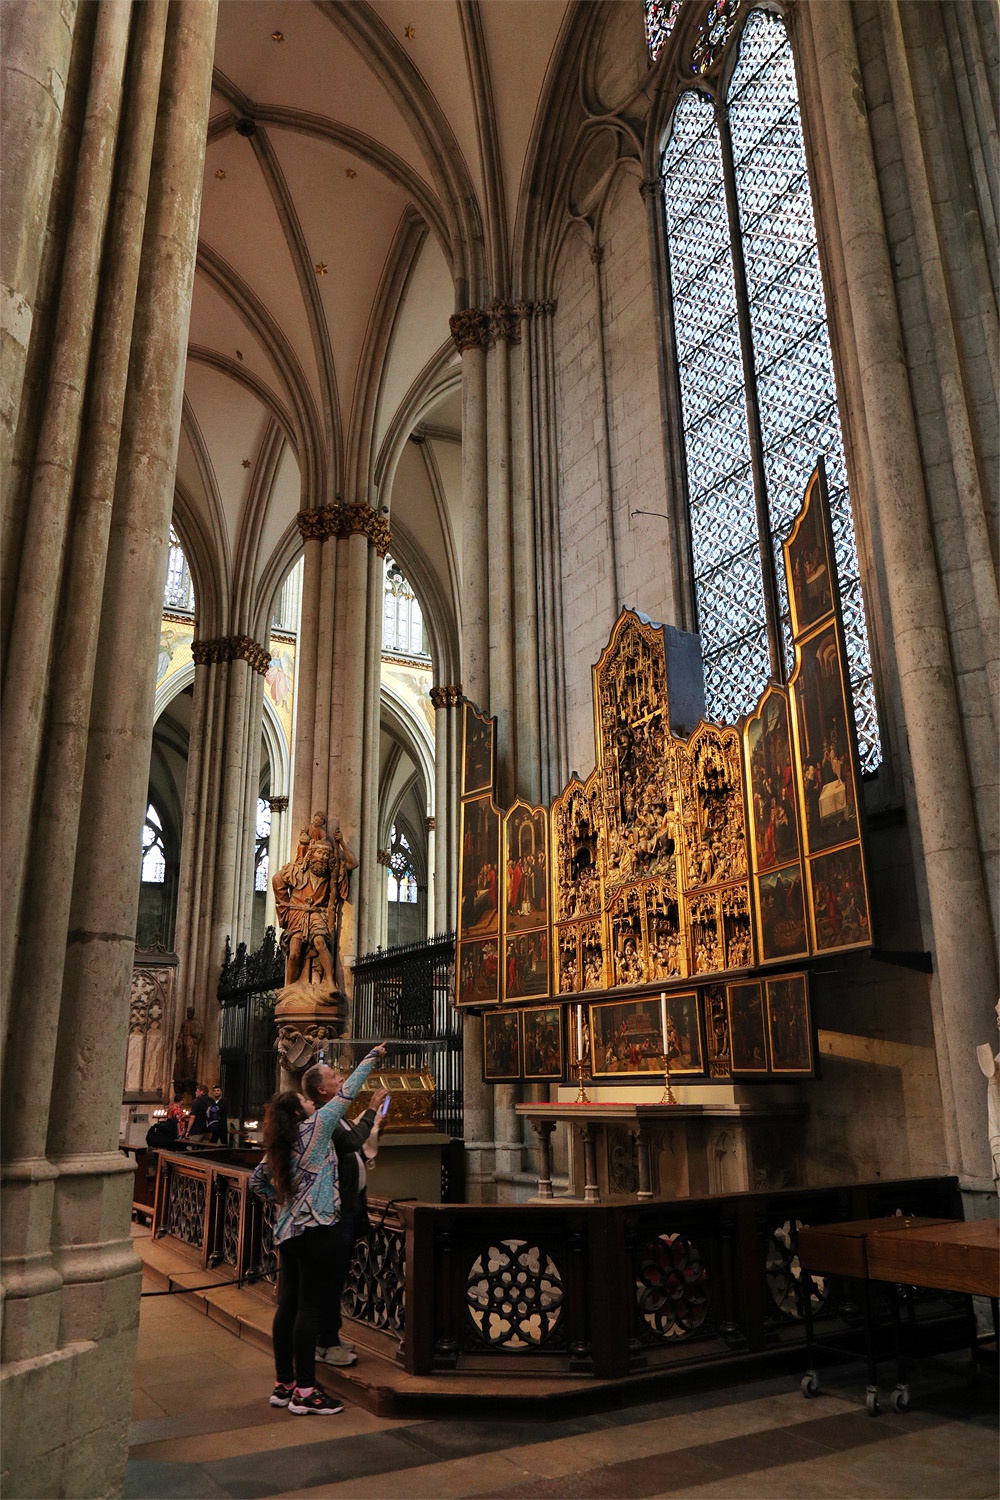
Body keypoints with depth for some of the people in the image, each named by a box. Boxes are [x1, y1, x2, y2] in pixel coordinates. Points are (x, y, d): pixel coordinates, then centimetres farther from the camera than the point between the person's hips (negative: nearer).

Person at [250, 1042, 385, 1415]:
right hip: (315, 1228, -8)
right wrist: (373, 1056, 3)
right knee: (310, 1307, -4)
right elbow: (347, 1092, -4)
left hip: (287, 1230, 8)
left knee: (288, 1305, 12)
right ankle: (305, 1391, 1)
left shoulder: (277, 1147, 11)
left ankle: (284, 1384, 21)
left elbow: (257, 1181, 22)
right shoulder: (315, 1127, -9)